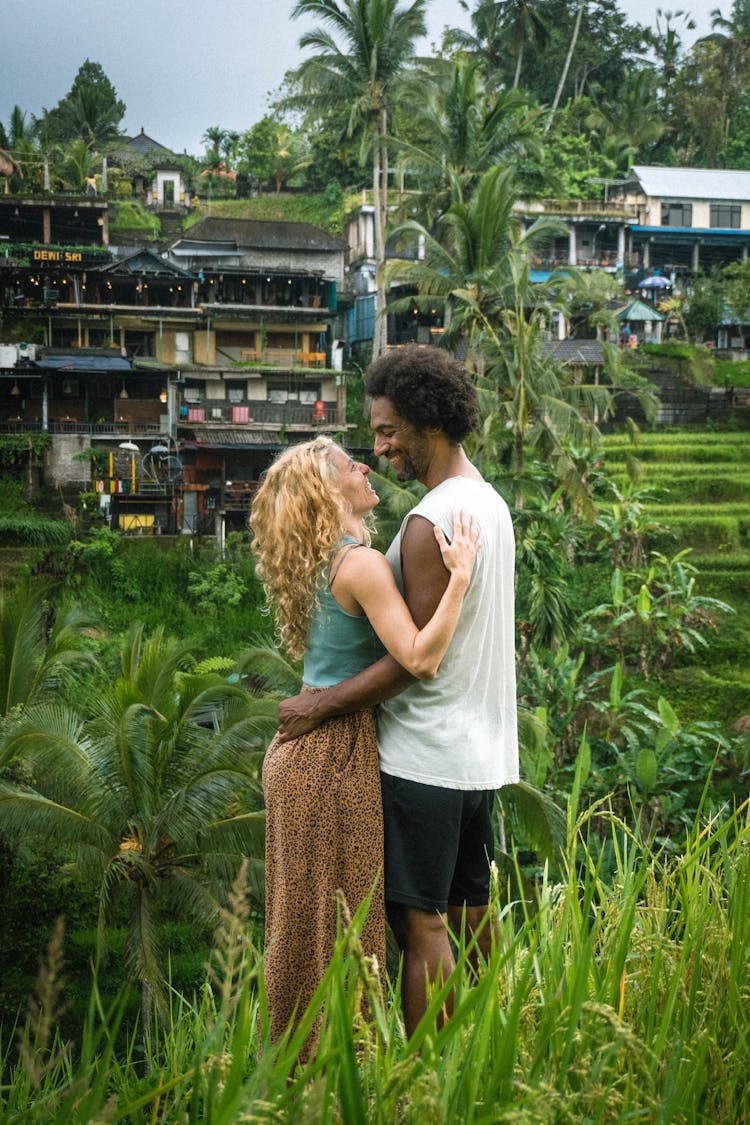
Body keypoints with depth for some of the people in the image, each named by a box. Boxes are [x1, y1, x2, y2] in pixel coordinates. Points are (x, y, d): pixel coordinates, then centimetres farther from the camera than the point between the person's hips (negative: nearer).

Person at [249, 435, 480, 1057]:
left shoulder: (319, 562, 10)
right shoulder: (362, 563, -18)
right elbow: (419, 659, -26)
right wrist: (460, 576, -24)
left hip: (302, 746, 9)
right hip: (339, 754, -9)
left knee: (304, 912, 18)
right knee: (339, 918, 3)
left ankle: (296, 1049, 33)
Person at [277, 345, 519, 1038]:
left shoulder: (429, 524, -19)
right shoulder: (491, 503, 11)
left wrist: (321, 706, -13)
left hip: (425, 755, -10)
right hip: (482, 750, 10)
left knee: (421, 924, -1)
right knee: (471, 916, 18)